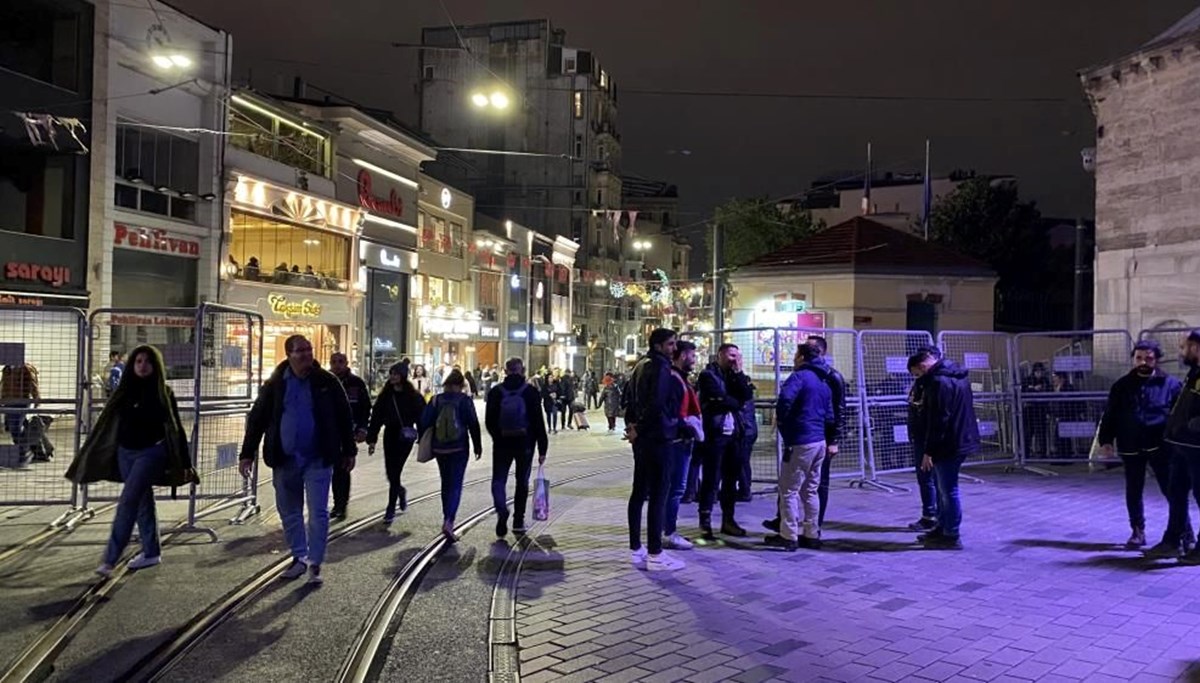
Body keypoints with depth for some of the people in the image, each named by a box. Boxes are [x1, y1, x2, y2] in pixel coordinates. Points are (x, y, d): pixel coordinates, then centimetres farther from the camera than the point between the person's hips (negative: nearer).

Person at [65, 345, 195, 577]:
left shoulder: (162, 393, -5)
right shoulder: (125, 391, 5)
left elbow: (176, 428, -4)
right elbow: (107, 424, 11)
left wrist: (185, 463, -5)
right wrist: (88, 456, 12)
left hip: (151, 453, -5)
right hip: (125, 453, 5)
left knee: (128, 501, -12)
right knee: (142, 502, 13)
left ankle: (110, 558, -9)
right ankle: (151, 552, 23)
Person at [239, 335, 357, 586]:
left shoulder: (327, 381, -4)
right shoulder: (275, 384, 0)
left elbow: (344, 417, 3)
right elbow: (257, 419, 4)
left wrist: (349, 451, 5)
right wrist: (247, 453, 1)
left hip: (318, 459, -2)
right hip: (285, 459, 2)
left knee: (318, 513, -2)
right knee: (289, 512, 13)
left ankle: (315, 563, 9)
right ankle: (299, 557, 28)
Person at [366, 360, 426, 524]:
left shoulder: (413, 396, -6)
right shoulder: (385, 395, 4)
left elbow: (421, 418, -4)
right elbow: (376, 417, 4)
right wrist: (371, 439, 0)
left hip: (405, 437, -4)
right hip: (390, 435, 4)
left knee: (394, 471, -6)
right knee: (391, 472, 8)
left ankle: (391, 509, 3)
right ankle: (401, 492, 40)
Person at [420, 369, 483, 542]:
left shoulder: (436, 400, 2)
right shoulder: (465, 400, -7)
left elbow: (425, 422, 1)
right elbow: (473, 424, -6)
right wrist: (478, 446, 4)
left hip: (439, 449, 4)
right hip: (459, 449, -4)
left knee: (446, 484, 18)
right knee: (456, 485, -3)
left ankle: (447, 520, 26)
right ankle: (448, 522, -20)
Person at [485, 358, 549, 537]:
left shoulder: (496, 392, -2)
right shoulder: (531, 392, -6)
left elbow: (489, 421, 2)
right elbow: (538, 422, -7)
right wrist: (542, 448, -3)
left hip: (502, 444, 0)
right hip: (525, 444, 0)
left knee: (498, 480, 6)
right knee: (522, 482, 12)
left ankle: (502, 511, -20)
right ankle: (518, 522, 17)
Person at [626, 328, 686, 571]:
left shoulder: (641, 365, 15)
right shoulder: (660, 367, -14)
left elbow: (628, 397, 19)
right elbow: (657, 404, -23)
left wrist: (633, 424, 12)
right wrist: (639, 429, -13)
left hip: (641, 437, 10)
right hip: (656, 437, -9)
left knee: (639, 492, 12)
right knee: (658, 495, -5)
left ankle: (636, 550, 19)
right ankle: (655, 555, -2)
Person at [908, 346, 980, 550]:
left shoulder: (939, 382, -20)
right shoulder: (958, 376, 13)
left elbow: (937, 420, -22)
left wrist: (929, 451, -17)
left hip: (948, 445, -10)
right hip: (961, 440, 10)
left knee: (948, 490, -1)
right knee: (943, 488, 20)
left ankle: (951, 537, 8)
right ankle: (943, 528, 30)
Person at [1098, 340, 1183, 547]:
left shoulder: (1171, 384, 1)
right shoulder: (1122, 386, 6)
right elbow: (1110, 415, 7)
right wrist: (1106, 440, 0)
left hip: (1159, 447, -2)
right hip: (1131, 448, 2)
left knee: (1171, 490, -1)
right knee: (1133, 493, 10)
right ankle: (1137, 532, 22)